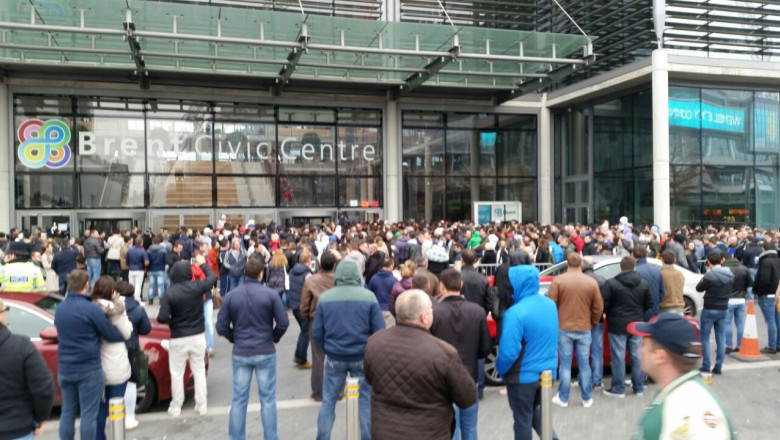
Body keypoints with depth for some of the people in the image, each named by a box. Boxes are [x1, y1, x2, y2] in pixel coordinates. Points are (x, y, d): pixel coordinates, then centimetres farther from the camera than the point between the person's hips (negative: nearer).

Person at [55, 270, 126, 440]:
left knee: (67, 412, 14)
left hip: (64, 369, 6)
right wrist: (124, 335, 9)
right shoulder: (91, 309, -16)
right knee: (88, 414, 1)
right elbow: (112, 335, -10)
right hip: (88, 369, -6)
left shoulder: (60, 308, 5)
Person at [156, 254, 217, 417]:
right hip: (198, 336, 2)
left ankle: (176, 407, 21)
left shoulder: (169, 294, -16)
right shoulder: (197, 287, -11)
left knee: (177, 374, 12)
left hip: (178, 339, -2)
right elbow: (212, 278, 8)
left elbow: (162, 318, -19)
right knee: (199, 371, 14)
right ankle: (201, 405, 19)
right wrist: (203, 264, 21)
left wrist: (172, 321, 3)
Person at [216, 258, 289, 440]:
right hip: (266, 352, -2)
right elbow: (283, 322, -11)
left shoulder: (232, 295, -3)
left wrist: (235, 339, 13)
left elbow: (221, 327, -3)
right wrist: (274, 337, 7)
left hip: (240, 353, 2)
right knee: (268, 398, 8)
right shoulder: (271, 294, -9)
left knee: (238, 399, 11)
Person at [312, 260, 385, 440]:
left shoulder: (324, 298, -5)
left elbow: (317, 332, -1)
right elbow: (379, 331, -7)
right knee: (366, 402, 12)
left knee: (328, 401, 14)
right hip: (363, 357, -1)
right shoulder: (369, 297, -10)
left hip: (334, 357, 1)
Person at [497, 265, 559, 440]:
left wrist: (500, 370, -5)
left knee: (523, 420, 10)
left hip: (524, 376, -7)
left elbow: (508, 352, -24)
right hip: (548, 372, 7)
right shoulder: (551, 305, 0)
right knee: (538, 416, 23)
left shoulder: (516, 312, -25)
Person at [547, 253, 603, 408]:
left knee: (565, 364, 6)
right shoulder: (592, 282, -2)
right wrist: (593, 323, 17)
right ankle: (587, 399, 19)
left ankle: (563, 398, 13)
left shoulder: (558, 280, -8)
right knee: (584, 365, 11)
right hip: (584, 329, 2)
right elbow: (598, 307, 1)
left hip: (563, 328, -1)